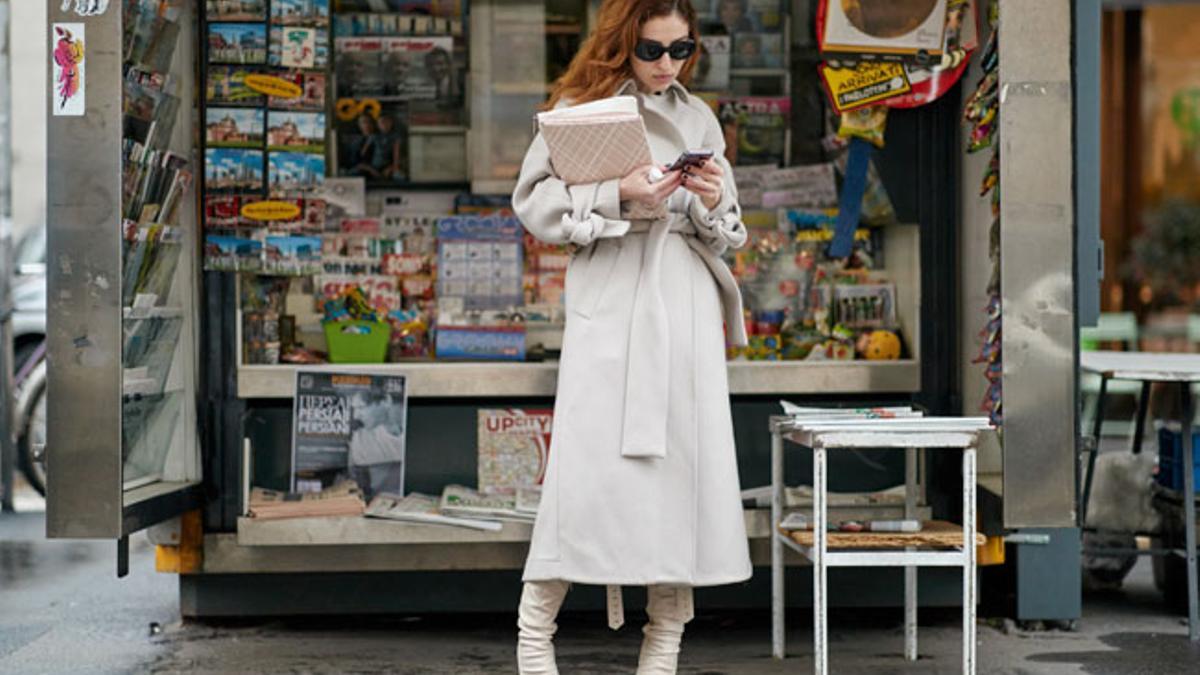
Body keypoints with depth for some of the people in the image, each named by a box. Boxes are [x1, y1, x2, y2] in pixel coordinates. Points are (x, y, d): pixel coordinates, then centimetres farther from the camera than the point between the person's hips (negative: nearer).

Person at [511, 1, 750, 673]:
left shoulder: (699, 118, 14)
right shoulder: (580, 108, 3)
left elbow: (727, 235, 16)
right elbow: (535, 203, -3)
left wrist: (715, 203, -6)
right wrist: (617, 196, -14)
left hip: (687, 308, 4)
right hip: (609, 307, -4)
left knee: (684, 460, 2)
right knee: (591, 460, -9)